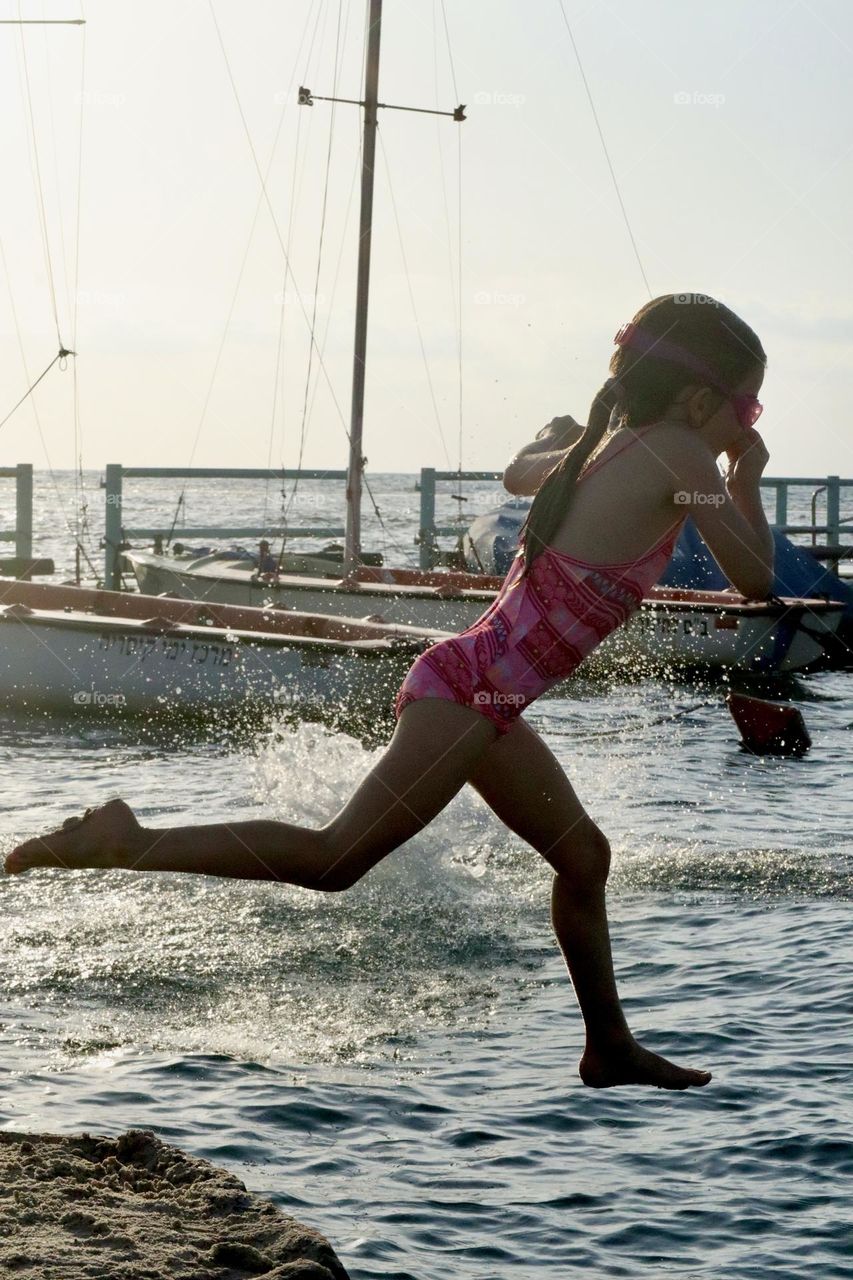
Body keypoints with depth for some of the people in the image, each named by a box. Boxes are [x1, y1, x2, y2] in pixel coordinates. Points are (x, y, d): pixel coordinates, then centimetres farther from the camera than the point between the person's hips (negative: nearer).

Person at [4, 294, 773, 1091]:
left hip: (480, 696, 10)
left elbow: (528, 472, 38)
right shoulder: (677, 454, -11)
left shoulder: (599, 450, 13)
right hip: (471, 692, -10)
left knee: (582, 855, 20)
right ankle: (124, 845, -10)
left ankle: (610, 1047, 30)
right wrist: (747, 480, 5)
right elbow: (755, 581, -9)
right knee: (333, 860, -10)